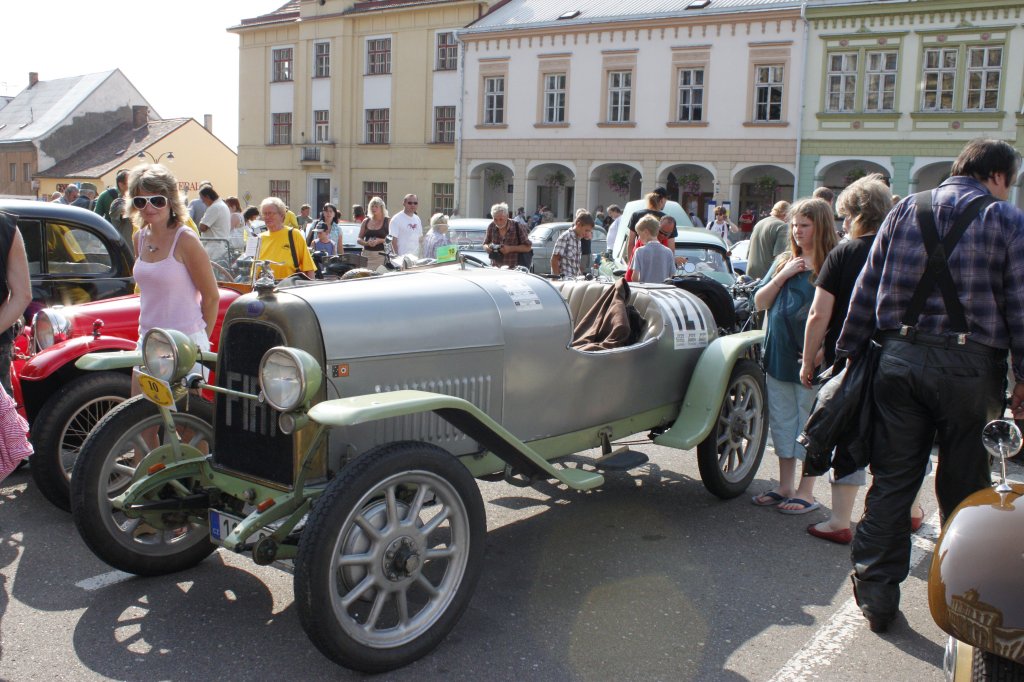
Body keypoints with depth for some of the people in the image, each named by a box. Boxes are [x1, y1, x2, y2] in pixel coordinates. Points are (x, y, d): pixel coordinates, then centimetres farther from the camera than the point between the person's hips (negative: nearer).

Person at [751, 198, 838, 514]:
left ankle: (806, 492, 14)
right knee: (782, 422, 13)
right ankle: (785, 487, 25)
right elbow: (760, 302, 7)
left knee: (809, 424, 3)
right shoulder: (783, 262, 10)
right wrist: (782, 276, -6)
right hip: (779, 355, 6)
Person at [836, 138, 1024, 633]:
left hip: (900, 359, 3)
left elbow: (866, 291, 8)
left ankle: (876, 594, 13)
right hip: (970, 366, -2)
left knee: (890, 481, 8)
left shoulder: (905, 210, 10)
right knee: (963, 490, 9)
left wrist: (849, 354, 12)